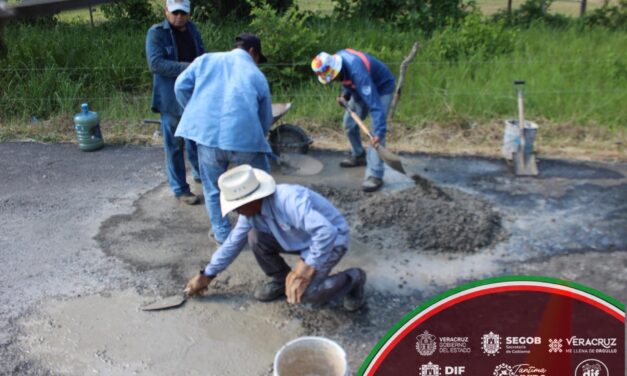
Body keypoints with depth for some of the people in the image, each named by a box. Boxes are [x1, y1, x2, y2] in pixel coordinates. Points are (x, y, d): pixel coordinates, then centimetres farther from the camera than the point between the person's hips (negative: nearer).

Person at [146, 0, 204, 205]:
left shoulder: (192, 29, 10)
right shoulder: (156, 33, -8)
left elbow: (202, 56, 18)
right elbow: (155, 63, -20)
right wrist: (187, 68, -27)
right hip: (171, 98, -5)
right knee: (174, 144, 2)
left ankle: (200, 172, 39)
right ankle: (180, 189, 13)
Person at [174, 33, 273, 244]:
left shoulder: (206, 60, 18)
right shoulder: (258, 76, 15)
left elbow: (181, 87, 11)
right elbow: (266, 120, 17)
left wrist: (195, 113, 25)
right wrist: (258, 138, 35)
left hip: (207, 134, 2)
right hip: (244, 136, -1)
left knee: (213, 188, 20)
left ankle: (222, 234, 27)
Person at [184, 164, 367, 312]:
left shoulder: (289, 201, -38)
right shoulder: (250, 210, -10)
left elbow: (327, 232, -44)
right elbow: (233, 242, 2)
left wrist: (309, 267, -37)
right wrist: (207, 275, 7)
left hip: (331, 240, -7)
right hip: (301, 239, 7)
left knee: (305, 292, -26)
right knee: (255, 237, -12)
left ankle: (352, 279, 0)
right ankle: (281, 279, 11)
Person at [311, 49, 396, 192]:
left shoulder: (357, 71, -41)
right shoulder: (335, 59, -16)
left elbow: (374, 103, -46)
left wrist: (380, 132, -52)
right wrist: (345, 93, -8)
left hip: (382, 88, -8)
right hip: (361, 88, 8)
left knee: (376, 132, -19)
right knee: (349, 123, 12)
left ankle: (375, 175, -20)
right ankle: (358, 156, 33)